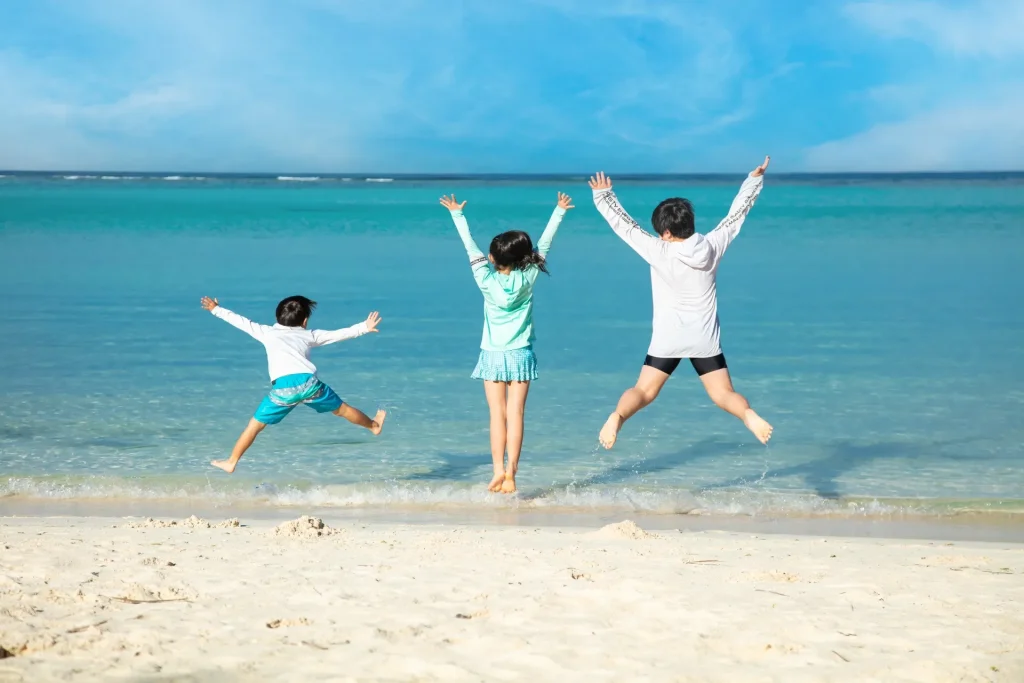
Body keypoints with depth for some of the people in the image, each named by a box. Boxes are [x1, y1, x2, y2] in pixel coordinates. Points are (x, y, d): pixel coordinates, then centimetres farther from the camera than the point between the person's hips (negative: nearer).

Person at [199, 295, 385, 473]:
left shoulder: (267, 333, 21)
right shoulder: (308, 335, 24)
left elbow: (241, 321, 25)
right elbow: (338, 334, 26)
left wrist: (216, 309, 37)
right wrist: (364, 327, 35)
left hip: (282, 387, -1)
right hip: (308, 382, 1)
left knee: (255, 425, 9)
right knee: (341, 409, 22)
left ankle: (231, 462, 9)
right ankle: (374, 425, 43)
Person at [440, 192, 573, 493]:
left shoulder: (487, 282, -11)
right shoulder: (527, 279, -8)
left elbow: (471, 248, -1)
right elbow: (544, 245, 0)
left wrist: (457, 215, 9)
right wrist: (560, 211, 9)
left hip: (493, 356, 0)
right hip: (520, 355, 0)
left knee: (497, 415, 1)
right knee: (515, 415, -3)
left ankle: (499, 470, -7)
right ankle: (511, 472, -10)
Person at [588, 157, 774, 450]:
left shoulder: (659, 251, -12)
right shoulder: (713, 246, -4)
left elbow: (624, 225, -7)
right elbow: (737, 212, 7)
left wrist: (602, 196, 4)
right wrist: (755, 178, 18)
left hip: (668, 338, -2)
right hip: (705, 338, 2)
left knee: (644, 391, 3)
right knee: (724, 394, 5)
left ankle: (617, 416, -25)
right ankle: (749, 415, -25)